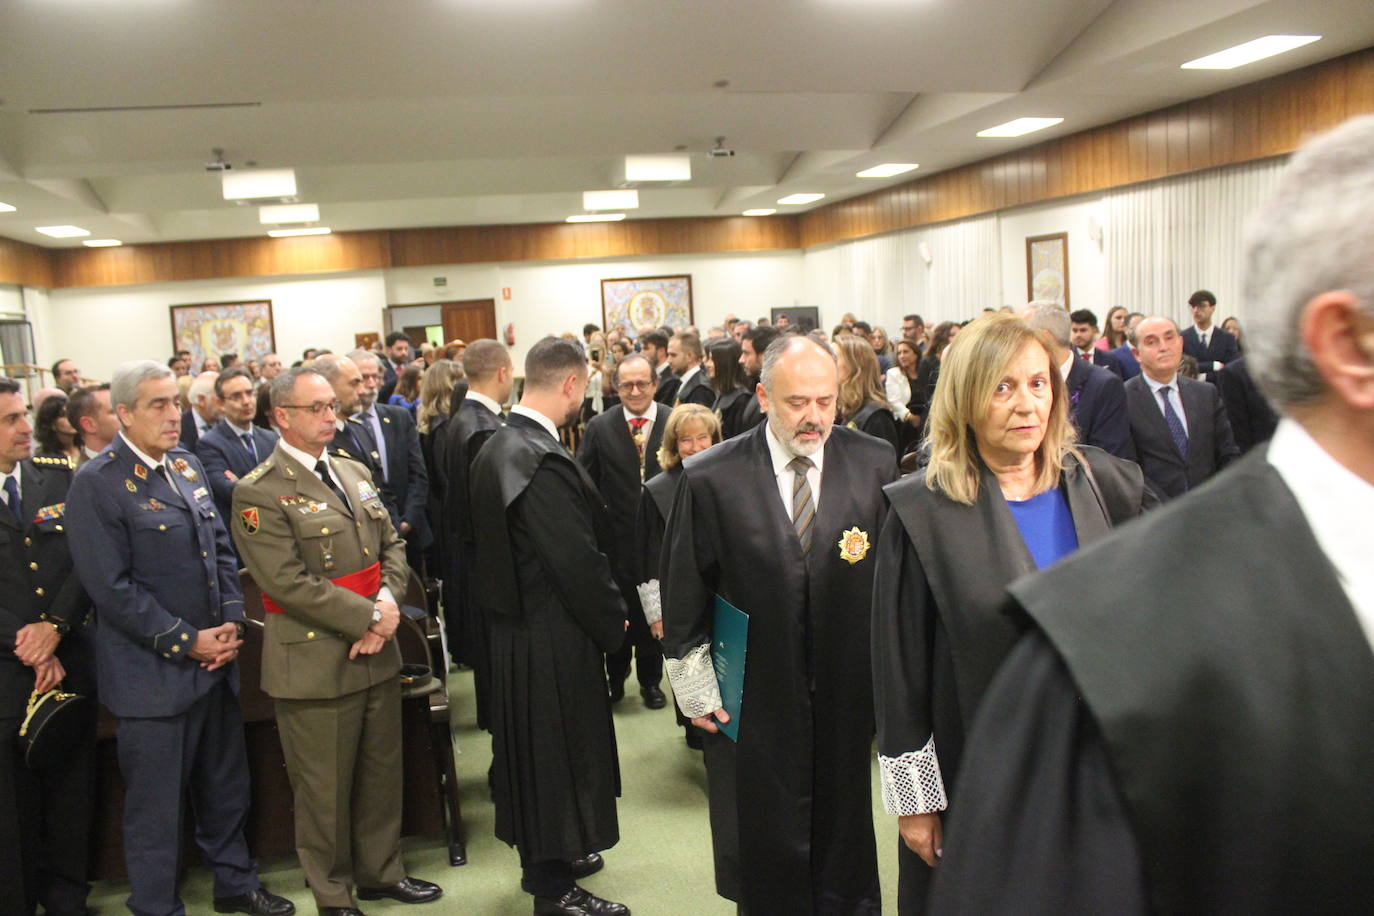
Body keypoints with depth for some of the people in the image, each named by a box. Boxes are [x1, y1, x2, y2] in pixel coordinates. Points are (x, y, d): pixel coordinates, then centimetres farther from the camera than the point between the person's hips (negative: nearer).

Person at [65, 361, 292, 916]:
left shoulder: (187, 466, 9)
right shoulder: (97, 484, -13)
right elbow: (112, 589, -17)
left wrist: (231, 621, 0)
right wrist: (187, 642, -15)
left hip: (215, 661, 7)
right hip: (152, 673, -7)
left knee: (225, 786, 20)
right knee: (156, 806, 8)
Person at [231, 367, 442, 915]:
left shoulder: (355, 474, 11)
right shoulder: (259, 493, -12)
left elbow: (392, 546, 12)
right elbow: (288, 583, -19)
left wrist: (388, 602, -8)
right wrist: (368, 617, -17)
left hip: (377, 655, 7)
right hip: (315, 664, -6)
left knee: (381, 773, 18)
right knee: (325, 789, 9)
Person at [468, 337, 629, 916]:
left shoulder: (497, 447, 4)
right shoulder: (544, 461, -27)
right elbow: (579, 561, -25)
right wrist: (614, 623, -10)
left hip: (514, 622, 10)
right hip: (553, 635, -10)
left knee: (532, 745, 22)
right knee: (560, 750, 6)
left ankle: (545, 857, 40)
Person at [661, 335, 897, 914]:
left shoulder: (876, 464, -5)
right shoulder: (710, 477, -9)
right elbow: (683, 589, -3)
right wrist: (694, 684, -2)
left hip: (849, 694, 2)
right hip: (754, 705, -1)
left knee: (845, 834, 19)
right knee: (765, 856, 15)